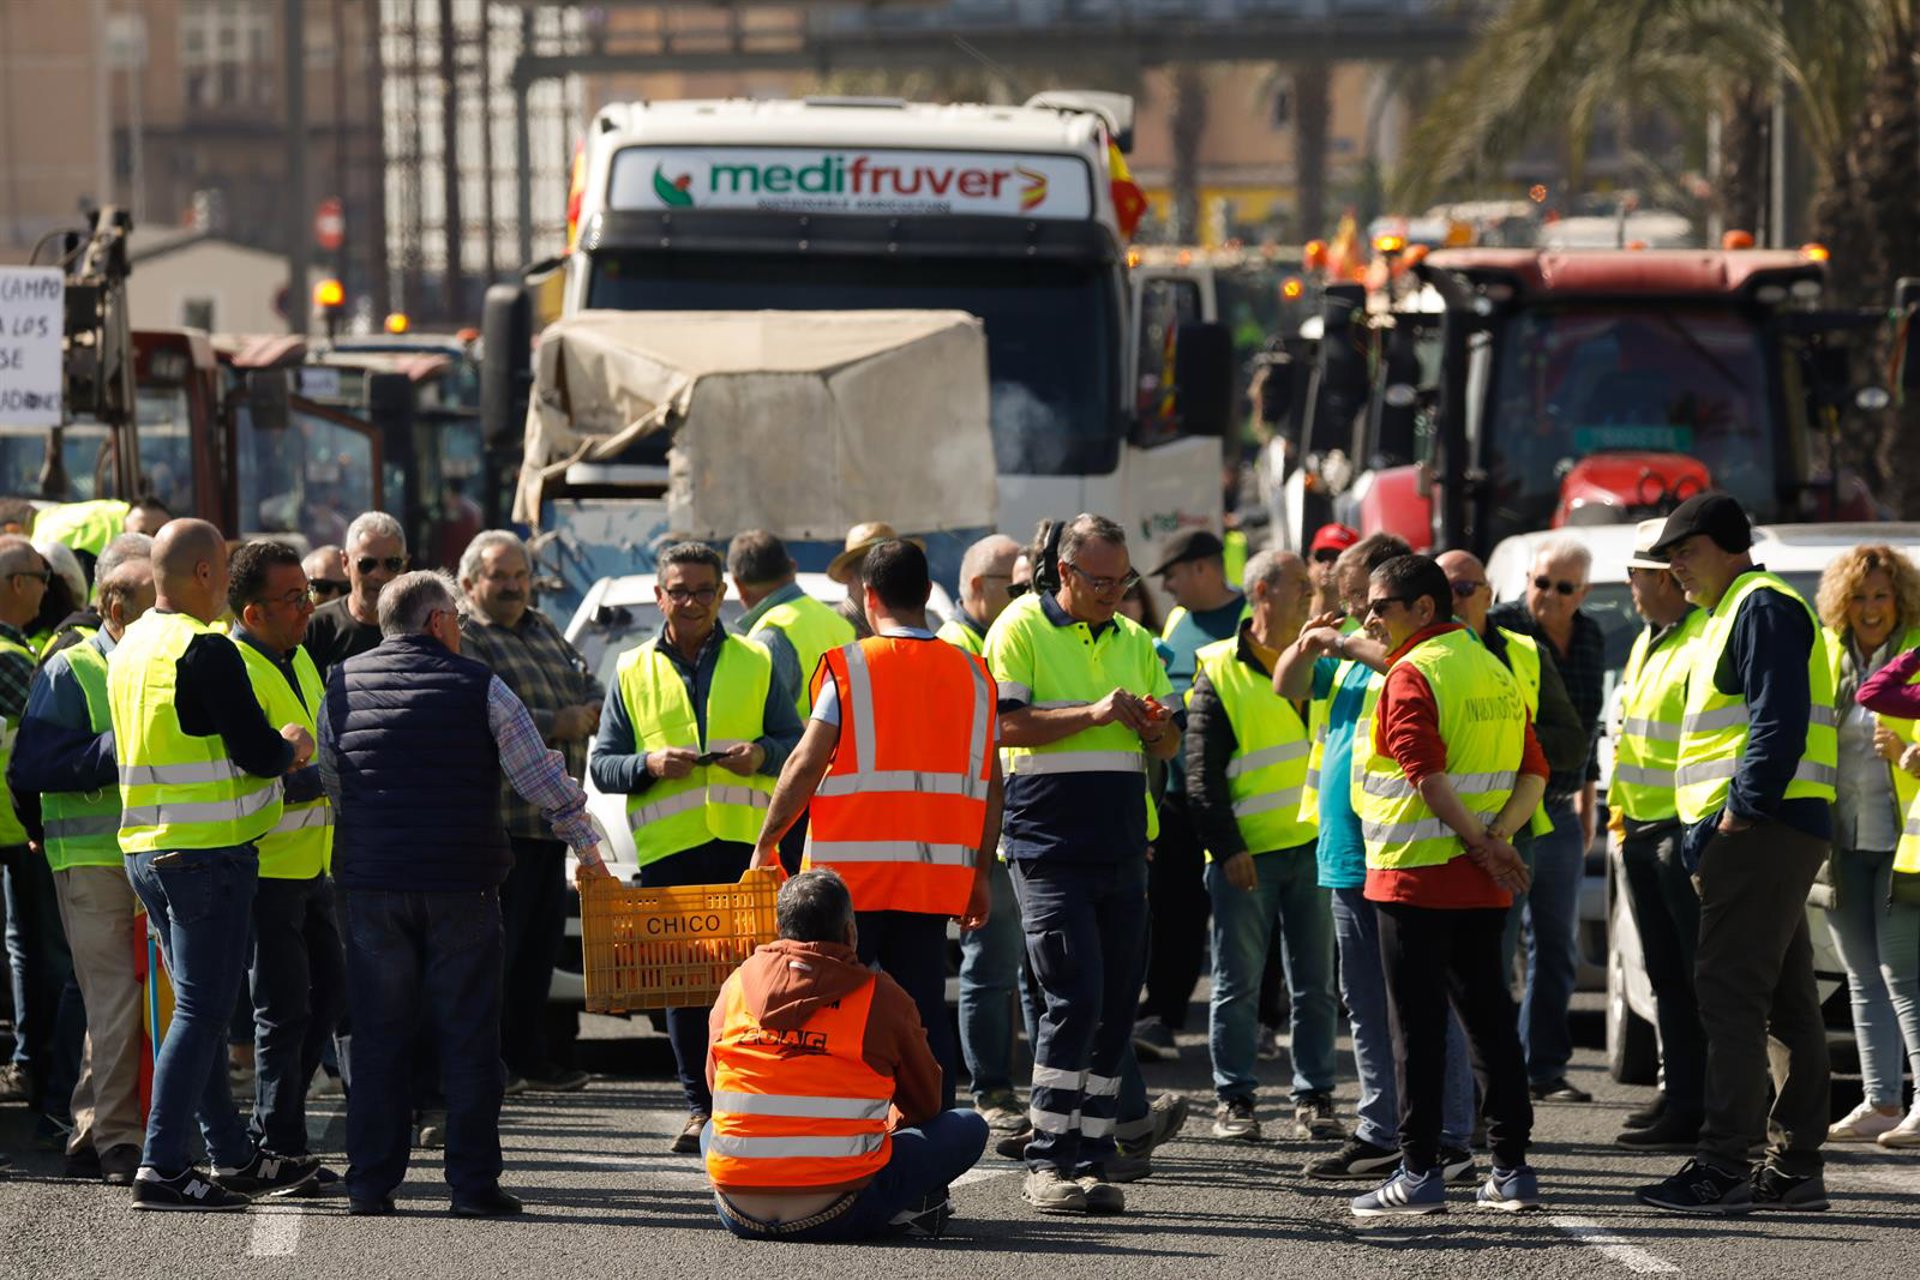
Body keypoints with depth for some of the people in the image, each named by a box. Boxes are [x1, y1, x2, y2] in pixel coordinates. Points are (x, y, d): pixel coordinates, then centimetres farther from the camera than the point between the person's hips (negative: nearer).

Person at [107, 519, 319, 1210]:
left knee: (198, 1007, 16)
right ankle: (163, 1167, -9)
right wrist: (291, 746, 3)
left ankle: (234, 1155, 24)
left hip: (146, 849, 9)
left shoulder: (131, 649, 12)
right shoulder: (206, 652, -17)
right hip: (208, 854, -9)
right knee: (202, 1010, -6)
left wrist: (270, 746, 18)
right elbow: (259, 754, -19)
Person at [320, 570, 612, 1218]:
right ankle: (473, 1183, 1)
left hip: (371, 879, 2)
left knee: (378, 1037, 7)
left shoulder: (343, 685, 6)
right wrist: (587, 849, 13)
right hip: (461, 884, -2)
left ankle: (370, 1183, 5)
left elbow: (329, 783, 14)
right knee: (467, 1039, 3)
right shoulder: (479, 688, -2)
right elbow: (543, 776, 1)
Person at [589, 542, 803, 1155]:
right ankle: (700, 1108, 8)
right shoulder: (632, 673, 13)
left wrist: (763, 753, -10)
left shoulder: (755, 664, 12)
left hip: (745, 842, -1)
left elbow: (795, 743, 12)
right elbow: (602, 764, 11)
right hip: (668, 847, 1)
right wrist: (649, 765, -9)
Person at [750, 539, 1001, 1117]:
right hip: (938, 874, 3)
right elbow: (991, 785, 8)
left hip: (852, 870, -3)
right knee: (926, 1014, 6)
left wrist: (765, 844, 2)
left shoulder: (850, 668, -4)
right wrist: (980, 874, 16)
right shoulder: (972, 674, 8)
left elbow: (805, 766, -8)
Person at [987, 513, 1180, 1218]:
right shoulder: (1021, 630, -1)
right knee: (1075, 1000, -13)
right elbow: (1003, 724, -13)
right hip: (1049, 849, -6)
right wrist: (1095, 715, -20)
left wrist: (1157, 727, -6)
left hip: (1122, 851, 6)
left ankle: (1091, 1160, 9)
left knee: (1115, 1008, 4)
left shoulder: (1134, 641, 16)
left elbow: (1172, 744, 18)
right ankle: (1047, 1163, -7)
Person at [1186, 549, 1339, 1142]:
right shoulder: (1221, 675, -2)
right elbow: (1202, 775, -5)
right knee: (1239, 984, 2)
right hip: (1246, 854, -4)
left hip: (1313, 847, 4)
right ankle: (1233, 1100, 8)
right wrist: (1226, 849, -12)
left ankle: (1314, 1097, 13)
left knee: (1315, 985, 6)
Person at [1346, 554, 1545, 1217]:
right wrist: (1497, 835, -3)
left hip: (1416, 874, -7)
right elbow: (1534, 772, 10)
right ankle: (1511, 1169, 11)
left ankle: (1419, 1170, -3)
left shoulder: (1412, 676, -11)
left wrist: (1481, 843, -15)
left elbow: (1428, 775, -22)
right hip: (1480, 887, 7)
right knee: (1489, 1019, 11)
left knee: (1418, 1026, -3)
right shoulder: (1496, 671, 13)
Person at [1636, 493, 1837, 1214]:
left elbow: (1778, 721, -19)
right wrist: (1706, 833, 20)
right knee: (1785, 1005, 10)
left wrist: (1741, 812, -21)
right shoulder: (1731, 613, 23)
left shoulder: (1762, 607, -9)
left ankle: (1722, 1168, -15)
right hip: (1754, 835, 11)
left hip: (1758, 829, -11)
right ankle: (1795, 1169, 12)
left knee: (1730, 995, -13)